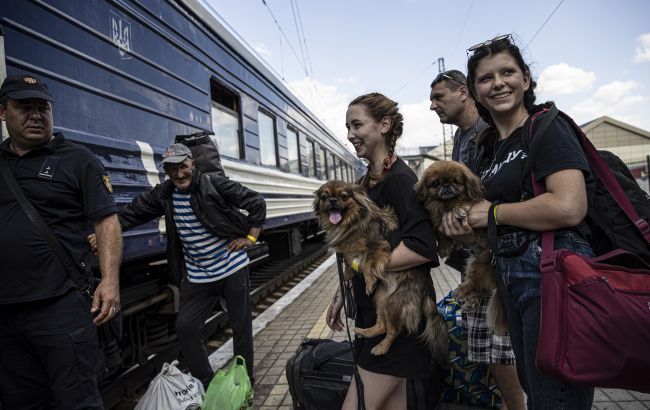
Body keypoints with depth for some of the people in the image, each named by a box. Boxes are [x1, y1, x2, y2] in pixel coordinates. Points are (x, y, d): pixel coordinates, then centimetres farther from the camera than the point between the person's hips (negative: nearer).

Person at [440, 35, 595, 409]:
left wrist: (492, 212, -13)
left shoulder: (548, 127, -10)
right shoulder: (488, 146, 13)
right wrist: (460, 217, 1)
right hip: (510, 274, 8)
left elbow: (569, 207, -25)